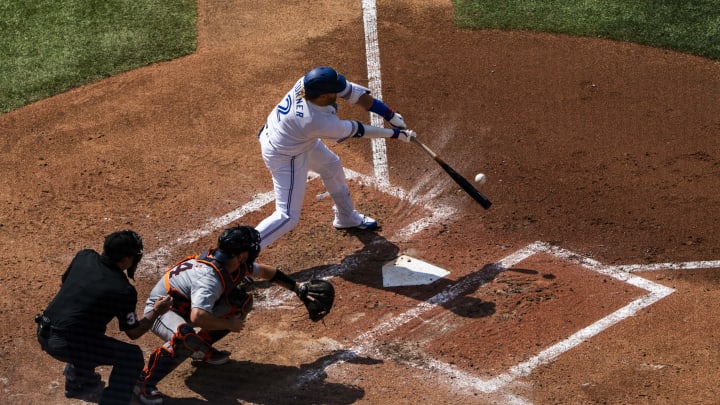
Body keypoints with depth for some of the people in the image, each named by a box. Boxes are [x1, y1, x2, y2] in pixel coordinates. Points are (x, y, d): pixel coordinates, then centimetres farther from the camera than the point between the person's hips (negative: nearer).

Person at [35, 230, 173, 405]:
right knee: (133, 357, -2)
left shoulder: (84, 256, 2)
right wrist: (156, 312, 11)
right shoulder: (124, 291, -13)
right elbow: (133, 332, -2)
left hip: (43, 334, 8)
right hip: (65, 344, -8)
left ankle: (75, 381, 50)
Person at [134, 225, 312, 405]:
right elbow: (197, 317, -47)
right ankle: (145, 381, -22)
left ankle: (201, 348, 15)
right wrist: (229, 325, -32)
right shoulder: (209, 277, -36)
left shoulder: (232, 263, -9)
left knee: (242, 302, 2)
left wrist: (296, 286, 16)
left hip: (186, 304, 9)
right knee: (186, 337, -40)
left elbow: (264, 271, 11)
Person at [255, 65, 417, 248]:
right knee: (288, 217, -5)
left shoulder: (310, 82, -26)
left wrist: (391, 115, -21)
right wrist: (395, 134, -12)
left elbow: (353, 92, -20)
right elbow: (357, 131, -25)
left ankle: (346, 218, 49)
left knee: (332, 166, 26)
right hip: (285, 156, -9)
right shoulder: (318, 122, -40)